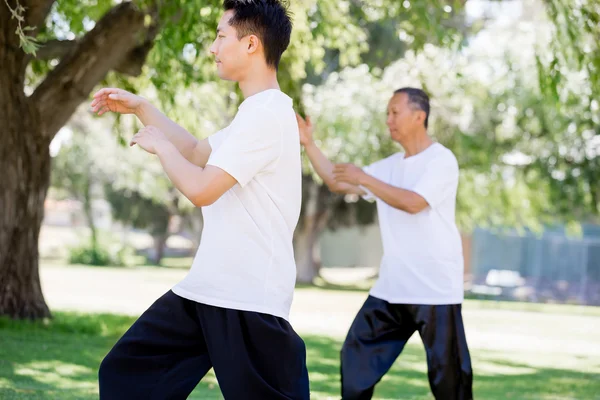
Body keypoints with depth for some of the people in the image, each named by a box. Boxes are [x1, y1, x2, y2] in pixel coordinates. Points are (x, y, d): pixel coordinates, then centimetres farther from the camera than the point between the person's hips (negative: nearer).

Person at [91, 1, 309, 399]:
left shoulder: (268, 113, -17)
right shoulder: (256, 112, 17)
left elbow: (201, 189, -22)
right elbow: (199, 152, 32)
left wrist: (160, 144, -4)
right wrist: (141, 108, 27)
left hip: (248, 301, -10)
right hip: (207, 290, 10)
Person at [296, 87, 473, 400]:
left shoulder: (441, 160, -10)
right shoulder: (389, 166, 13)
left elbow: (412, 202, -23)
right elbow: (337, 183, 14)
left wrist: (364, 179, -18)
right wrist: (308, 144, 6)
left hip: (436, 290, -7)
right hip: (391, 289, 7)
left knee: (446, 369, -4)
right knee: (357, 352, 9)